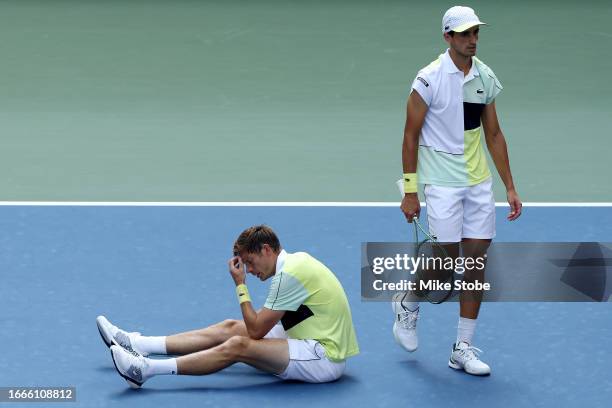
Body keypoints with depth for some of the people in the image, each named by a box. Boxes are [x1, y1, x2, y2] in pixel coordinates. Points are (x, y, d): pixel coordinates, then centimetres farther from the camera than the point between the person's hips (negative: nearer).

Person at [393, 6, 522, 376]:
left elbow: (494, 134, 13)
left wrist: (510, 187, 11)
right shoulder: (429, 79, -10)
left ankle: (463, 349, 11)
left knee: (477, 260, 3)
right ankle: (408, 304, 27)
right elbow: (411, 135, -6)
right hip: (441, 183, -5)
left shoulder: (486, 78, 6)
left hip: (479, 182, 5)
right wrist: (409, 191, -9)